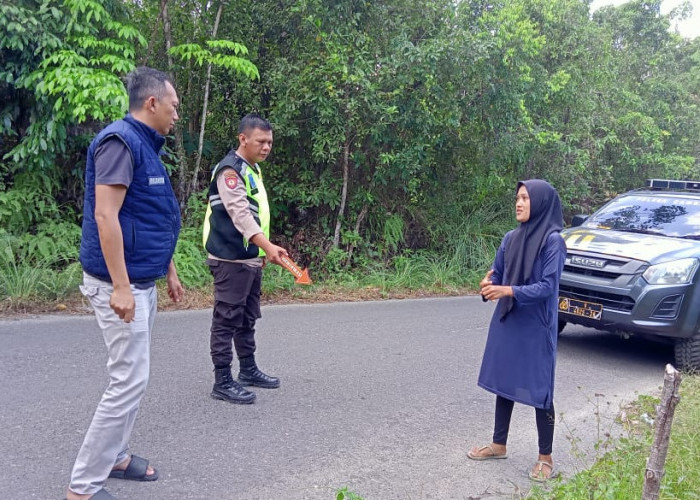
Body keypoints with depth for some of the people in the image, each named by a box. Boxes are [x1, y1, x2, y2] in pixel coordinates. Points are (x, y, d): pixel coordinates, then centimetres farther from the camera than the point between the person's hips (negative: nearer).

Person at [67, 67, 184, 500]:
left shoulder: (146, 146, 14)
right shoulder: (120, 141, -16)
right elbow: (105, 215, -23)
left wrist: (169, 271, 23)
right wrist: (120, 287, -26)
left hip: (143, 281, 10)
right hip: (122, 283, -10)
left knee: (132, 376, 16)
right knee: (130, 381, -7)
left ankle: (115, 455, 30)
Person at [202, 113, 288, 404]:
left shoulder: (253, 169, 15)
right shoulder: (229, 170, -15)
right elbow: (240, 214, -27)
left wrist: (262, 251, 20)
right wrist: (268, 246, -37)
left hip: (251, 259, 10)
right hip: (231, 260, -10)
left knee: (247, 319, 18)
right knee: (226, 320, -4)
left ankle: (248, 370, 30)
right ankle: (222, 382, 3)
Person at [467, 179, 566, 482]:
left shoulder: (553, 240, -13)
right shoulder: (511, 238, 6)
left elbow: (547, 286, -18)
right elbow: (498, 275, 11)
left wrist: (509, 291, -27)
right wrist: (489, 285, -12)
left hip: (536, 327, -6)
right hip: (506, 322, 7)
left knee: (539, 390, 3)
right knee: (503, 382, 14)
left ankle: (546, 458, 17)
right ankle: (498, 445, 29)